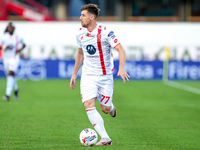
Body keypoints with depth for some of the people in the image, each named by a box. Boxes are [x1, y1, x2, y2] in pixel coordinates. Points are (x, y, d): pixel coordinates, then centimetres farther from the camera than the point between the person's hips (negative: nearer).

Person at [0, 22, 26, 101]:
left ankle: (8, 95, -27)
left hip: (15, 58, -3)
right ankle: (16, 89, 43)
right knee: (9, 76, 12)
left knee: (11, 74, -21)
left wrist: (20, 49, -7)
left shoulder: (17, 38, -3)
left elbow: (23, 45, 12)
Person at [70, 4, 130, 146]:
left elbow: (120, 49, -19)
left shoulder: (105, 32, -15)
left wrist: (121, 68, -34)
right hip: (88, 76, 3)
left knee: (105, 109, 1)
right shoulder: (81, 33, 2)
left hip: (105, 75, -3)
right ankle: (105, 138, -18)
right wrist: (74, 74, 18)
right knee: (88, 105, -17)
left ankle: (110, 106, 41)